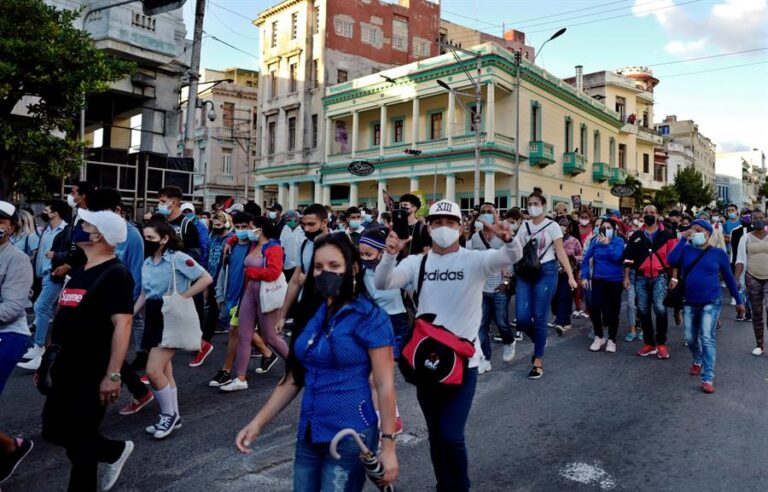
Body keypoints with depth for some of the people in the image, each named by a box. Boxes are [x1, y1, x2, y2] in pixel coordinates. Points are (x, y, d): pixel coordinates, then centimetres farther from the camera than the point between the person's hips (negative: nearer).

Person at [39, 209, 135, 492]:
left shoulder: (115, 274, -17)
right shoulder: (79, 272, 12)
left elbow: (122, 325, -24)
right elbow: (64, 320, 19)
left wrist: (113, 375, -27)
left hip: (92, 375, -9)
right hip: (64, 371, 9)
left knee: (79, 440, 3)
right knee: (53, 431, 16)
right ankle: (115, 451, 34)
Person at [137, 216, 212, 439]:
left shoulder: (178, 258, -13)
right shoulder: (147, 263, 10)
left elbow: (207, 279, -17)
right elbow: (144, 294, 16)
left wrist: (182, 297, -16)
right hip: (153, 317, 8)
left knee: (153, 371, -13)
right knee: (164, 372, 13)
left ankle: (169, 414, 7)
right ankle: (172, 416, 26)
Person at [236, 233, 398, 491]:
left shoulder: (370, 317, -12)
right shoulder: (311, 314, 5)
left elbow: (384, 385, -13)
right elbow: (294, 378, 10)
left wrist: (388, 445, -14)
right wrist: (257, 422, 7)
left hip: (350, 436, -6)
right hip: (309, 433, 6)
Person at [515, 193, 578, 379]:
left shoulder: (552, 226, -2)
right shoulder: (524, 226, 9)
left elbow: (561, 252, -6)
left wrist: (570, 276, -13)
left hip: (546, 272, -4)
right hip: (525, 273, 4)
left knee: (539, 318, -2)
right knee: (522, 318, -5)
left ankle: (538, 362, 10)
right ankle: (540, 341, 28)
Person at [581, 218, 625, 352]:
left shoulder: (619, 241, -4)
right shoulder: (596, 241, 1)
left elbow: (616, 257, -20)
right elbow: (586, 258, 3)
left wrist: (607, 244, -21)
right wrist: (584, 276, -2)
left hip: (615, 280, -1)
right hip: (598, 279, 1)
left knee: (613, 310, 7)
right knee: (594, 307, -9)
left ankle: (611, 340, 22)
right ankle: (599, 337, 12)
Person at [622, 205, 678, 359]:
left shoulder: (667, 235, 5)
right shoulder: (636, 236, 10)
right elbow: (629, 257, 10)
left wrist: (673, 277, -3)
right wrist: (626, 277, 5)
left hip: (660, 276, -3)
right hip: (641, 277, 3)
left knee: (659, 307, -17)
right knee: (643, 310, 4)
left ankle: (661, 343, -3)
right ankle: (649, 344, 16)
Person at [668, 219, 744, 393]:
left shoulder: (718, 253, -3)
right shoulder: (686, 250, 0)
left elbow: (729, 277, 6)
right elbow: (671, 261, -21)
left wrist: (738, 300, 9)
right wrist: (684, 238, -16)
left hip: (711, 303, -3)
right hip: (689, 303, 3)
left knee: (707, 338, -11)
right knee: (690, 338, 13)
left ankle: (708, 378, -7)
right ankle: (698, 361, 43)